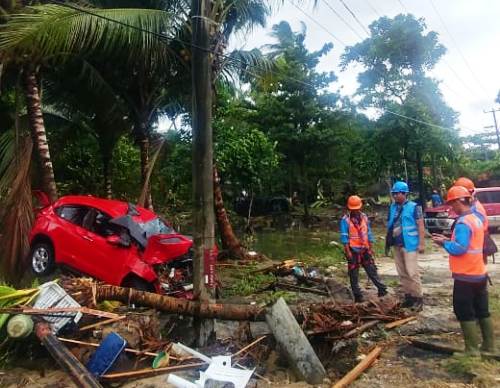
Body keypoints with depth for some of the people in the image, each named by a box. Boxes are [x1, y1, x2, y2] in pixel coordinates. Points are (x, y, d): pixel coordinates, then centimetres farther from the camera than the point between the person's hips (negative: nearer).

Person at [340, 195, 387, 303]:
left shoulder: (364, 217, 6)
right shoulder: (345, 220, -8)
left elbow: (369, 234, 11)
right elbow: (344, 237, -10)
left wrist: (370, 248, 9)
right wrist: (348, 251, -15)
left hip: (364, 249, 4)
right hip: (353, 251, -3)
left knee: (372, 270, 8)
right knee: (354, 274, 4)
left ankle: (381, 289, 19)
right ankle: (358, 296, 13)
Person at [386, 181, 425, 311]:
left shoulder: (413, 207, -8)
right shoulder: (392, 207, 10)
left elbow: (420, 225, -10)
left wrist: (421, 243, -15)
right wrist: (388, 241, 14)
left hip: (409, 245, -6)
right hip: (396, 245, 7)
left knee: (412, 272, -7)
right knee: (402, 273, 12)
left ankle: (418, 298, 5)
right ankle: (408, 296, 23)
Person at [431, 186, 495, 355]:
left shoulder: (463, 222, -21)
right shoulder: (476, 218, 9)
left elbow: (459, 249, -25)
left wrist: (444, 243, -9)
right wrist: (449, 240, 8)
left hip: (466, 276, -9)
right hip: (479, 273, 9)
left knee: (465, 313, 2)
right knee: (482, 311, 17)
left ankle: (472, 350, 8)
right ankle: (489, 346, 26)